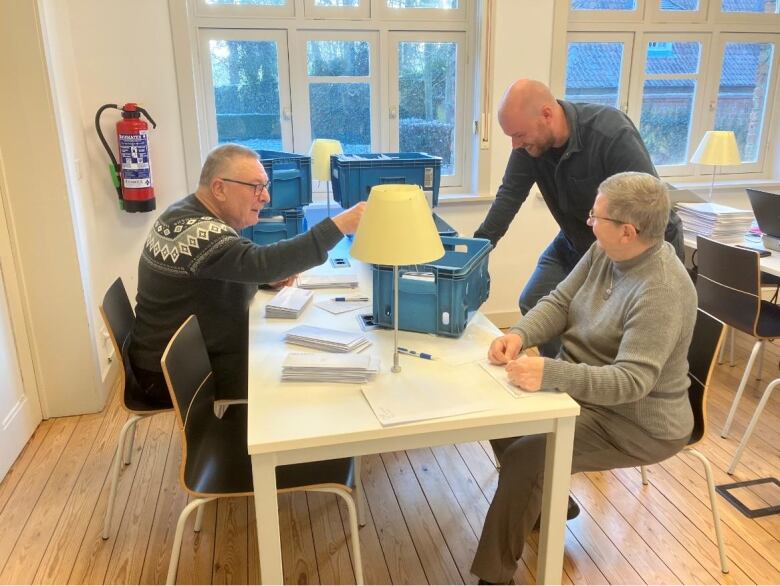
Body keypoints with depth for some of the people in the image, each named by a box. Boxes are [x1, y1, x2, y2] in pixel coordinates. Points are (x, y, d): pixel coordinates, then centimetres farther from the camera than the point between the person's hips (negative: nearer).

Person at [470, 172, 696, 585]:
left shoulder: (662, 292, -30)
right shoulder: (604, 252, -4)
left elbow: (630, 381, -36)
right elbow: (559, 302, 0)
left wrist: (551, 374, -48)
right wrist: (520, 335, -20)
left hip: (636, 423, -9)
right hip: (583, 388, 9)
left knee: (525, 457, -21)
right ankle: (545, 500, 24)